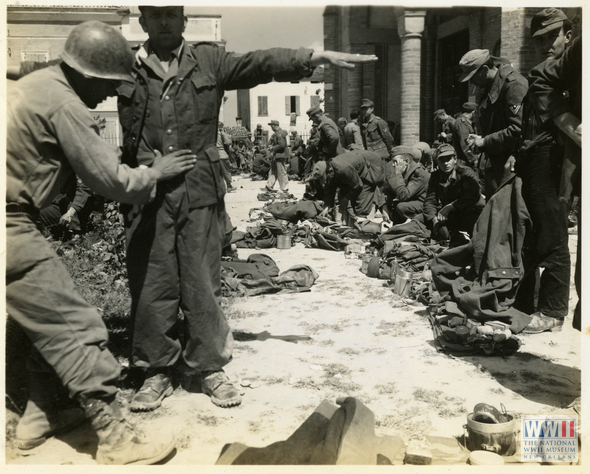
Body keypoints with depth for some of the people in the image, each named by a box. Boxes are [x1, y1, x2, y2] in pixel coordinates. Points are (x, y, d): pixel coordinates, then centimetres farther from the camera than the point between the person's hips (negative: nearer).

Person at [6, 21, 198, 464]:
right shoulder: (64, 105, -17)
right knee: (77, 328, -7)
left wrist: (123, 153, 7)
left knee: (52, 318, 18)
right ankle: (116, 440, -1)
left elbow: (90, 156, 18)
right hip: (13, 229, -10)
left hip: (15, 221, 10)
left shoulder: (38, 83, 13)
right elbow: (111, 180, -13)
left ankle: (40, 416, 28)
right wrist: (156, 173, 3)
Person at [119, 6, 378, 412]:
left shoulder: (208, 62, 7)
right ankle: (156, 371, 22)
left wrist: (318, 56, -16)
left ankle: (210, 367, 21)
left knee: (202, 284, 6)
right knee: (151, 286, 6)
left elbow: (260, 63, -3)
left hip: (200, 192, 0)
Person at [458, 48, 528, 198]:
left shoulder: (513, 84, -15)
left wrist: (485, 142, -16)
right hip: (494, 163, 9)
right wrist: (480, 141, 5)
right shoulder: (490, 88, 15)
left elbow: (519, 129, -22)